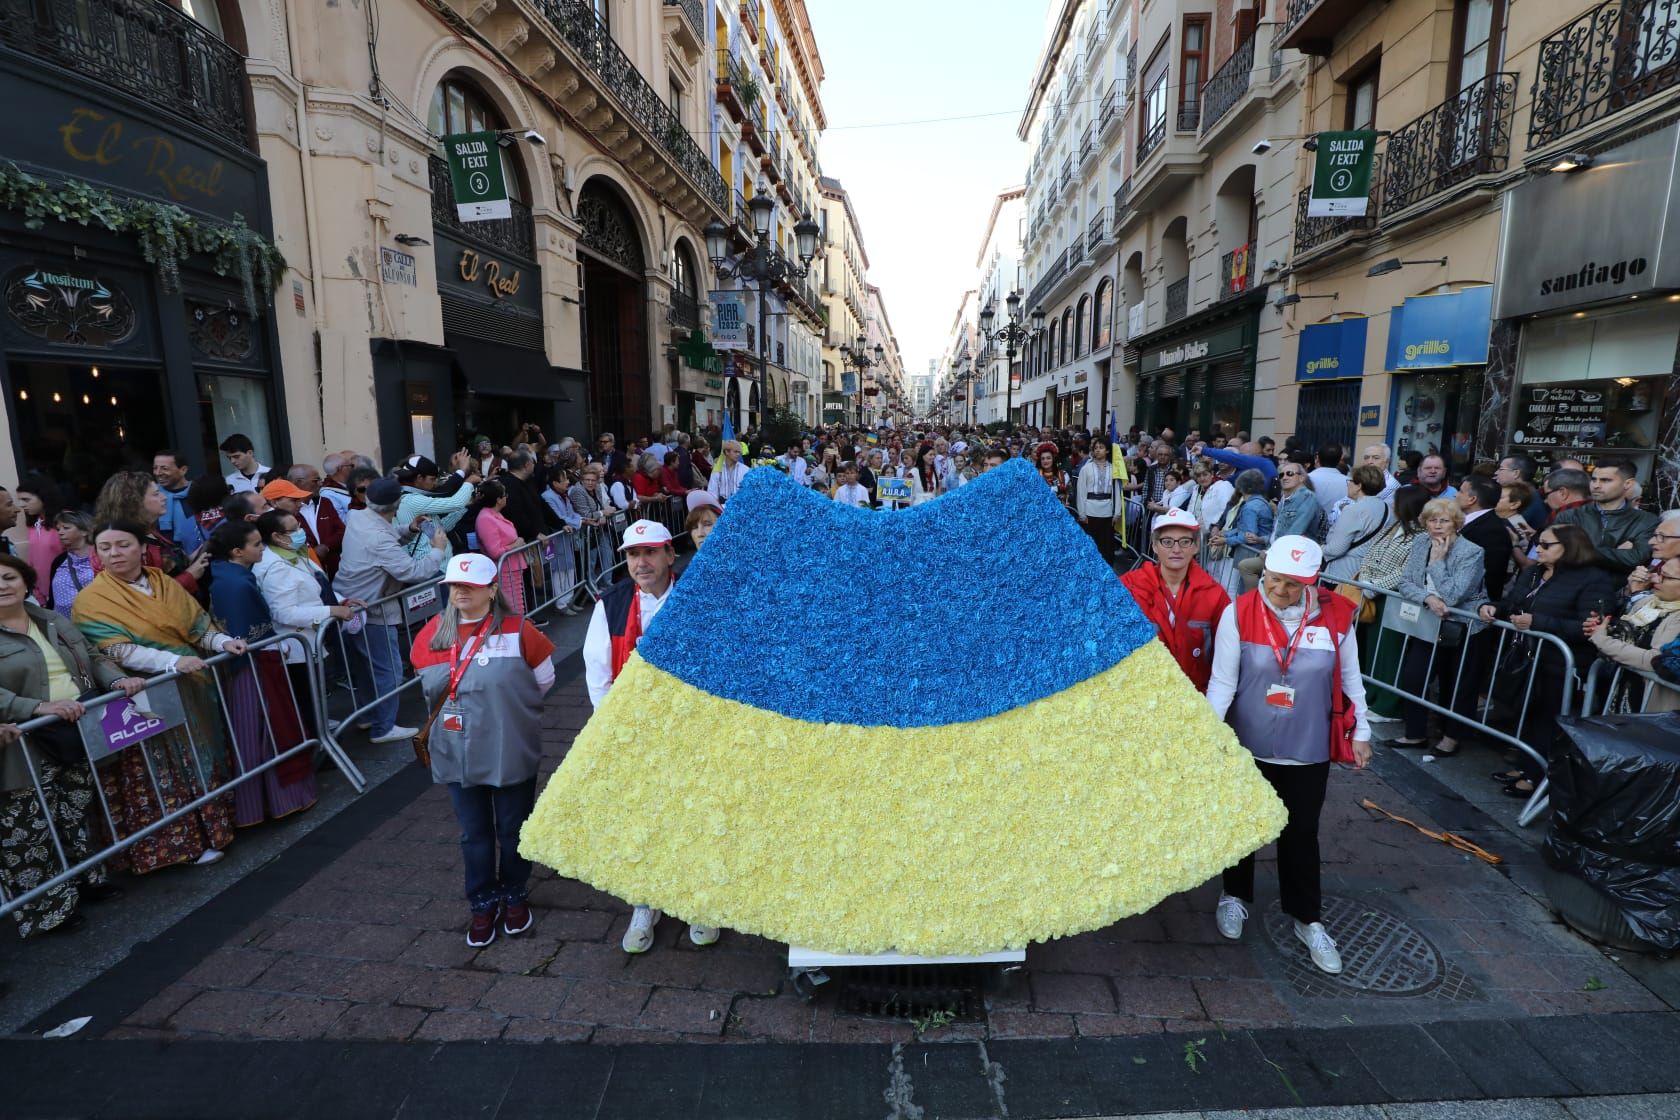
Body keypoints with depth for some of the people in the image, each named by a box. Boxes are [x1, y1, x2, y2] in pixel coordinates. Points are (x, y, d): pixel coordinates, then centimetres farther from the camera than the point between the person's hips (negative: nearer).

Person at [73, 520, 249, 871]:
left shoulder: (165, 583, 6)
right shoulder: (92, 599, -9)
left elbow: (197, 623, 7)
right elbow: (116, 650, -20)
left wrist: (224, 642, -12)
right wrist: (173, 661, -32)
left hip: (191, 690, 5)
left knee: (204, 760, 13)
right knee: (165, 773, 3)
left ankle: (212, 825, 27)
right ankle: (188, 840, 13)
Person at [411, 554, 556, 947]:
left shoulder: (516, 630, -12)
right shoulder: (434, 634, -1)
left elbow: (544, 680, 0)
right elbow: (430, 686, 14)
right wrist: (471, 710, 9)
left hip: (512, 751, -3)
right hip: (457, 753, 3)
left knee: (513, 829, 13)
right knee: (474, 833, 15)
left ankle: (515, 896, 35)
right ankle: (482, 904, 33)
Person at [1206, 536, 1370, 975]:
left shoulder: (1336, 616, -7)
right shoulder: (1238, 613, -14)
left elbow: (1350, 679, 5)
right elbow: (1222, 681, -12)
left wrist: (1361, 733, 8)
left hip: (1307, 752, 1)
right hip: (1246, 747, -1)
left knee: (1301, 834, 13)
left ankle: (1308, 919, 33)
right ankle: (1235, 897, 39)